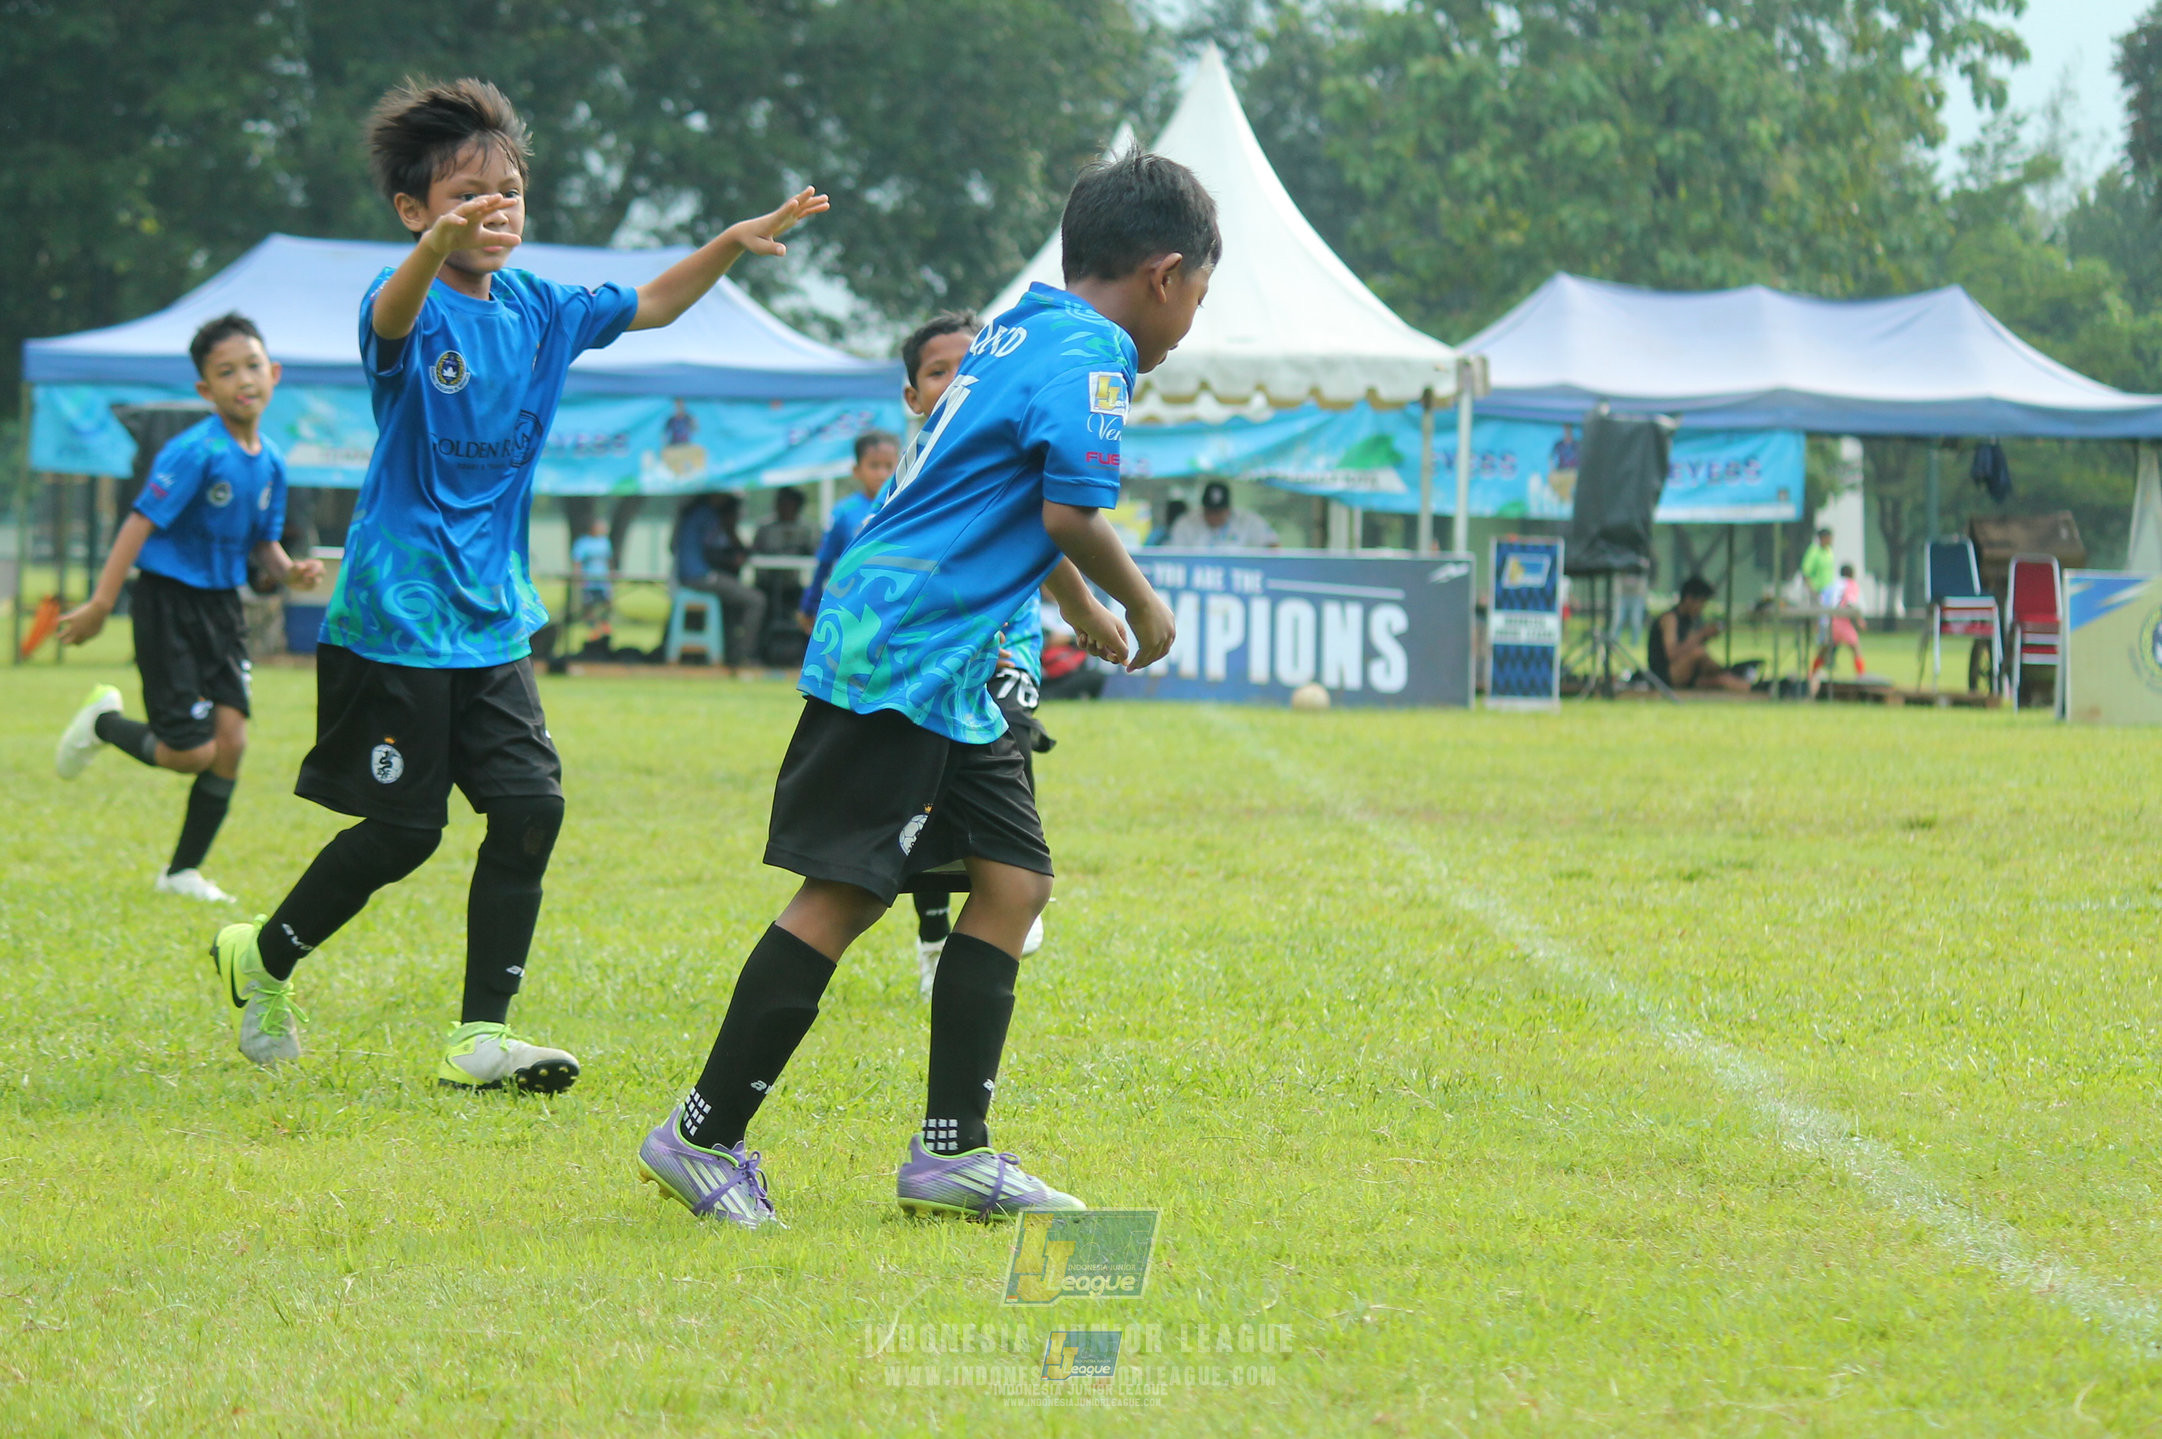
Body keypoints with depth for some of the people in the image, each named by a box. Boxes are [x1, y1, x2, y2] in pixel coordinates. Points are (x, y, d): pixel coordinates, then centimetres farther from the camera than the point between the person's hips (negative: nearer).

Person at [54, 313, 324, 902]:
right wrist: (101, 604, -24)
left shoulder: (270, 462, 4)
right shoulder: (196, 452, -19)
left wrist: (289, 569, -7)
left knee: (231, 740, -1)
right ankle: (103, 723, 22)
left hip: (222, 606, 7)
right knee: (192, 752, -8)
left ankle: (184, 870, 13)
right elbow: (142, 521, -21)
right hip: (170, 603, -7)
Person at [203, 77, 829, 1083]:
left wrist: (731, 244, 5)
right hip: (396, 618, -6)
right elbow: (394, 317, -40)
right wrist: (440, 243, -62)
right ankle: (260, 956, 24)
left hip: (492, 620, 6)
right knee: (403, 829, -1)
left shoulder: (537, 310, 7)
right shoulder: (412, 309, -15)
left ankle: (481, 1037, 2)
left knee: (531, 807, -5)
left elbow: (647, 306, 21)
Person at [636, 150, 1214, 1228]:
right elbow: (1072, 513, -21)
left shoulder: (1023, 333, 19)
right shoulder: (1087, 354, -11)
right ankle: (703, 1138, -4)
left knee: (1012, 878, 7)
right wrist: (1141, 605, -3)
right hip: (898, 653, -10)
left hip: (949, 672, 10)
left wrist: (1082, 611, 46)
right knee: (844, 893, -9)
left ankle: (955, 1153, 8)